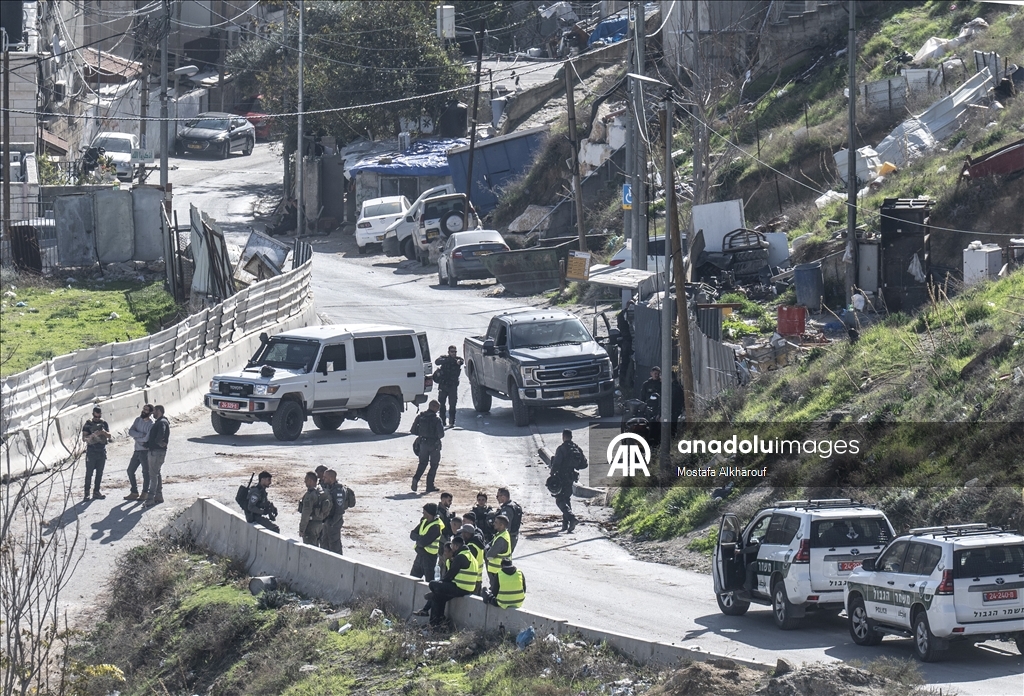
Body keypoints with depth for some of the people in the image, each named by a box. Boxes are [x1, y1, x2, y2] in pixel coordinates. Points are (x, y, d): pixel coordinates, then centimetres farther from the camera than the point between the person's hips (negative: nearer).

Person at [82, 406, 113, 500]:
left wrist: (105, 433, -18)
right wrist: (93, 435, -24)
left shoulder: (104, 423, 7)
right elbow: (84, 439, -8)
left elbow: (110, 436, 4)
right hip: (91, 452, -4)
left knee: (99, 473, 5)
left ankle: (96, 492, 12)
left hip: (102, 452, 4)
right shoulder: (88, 424, -3)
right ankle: (87, 493, -3)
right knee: (89, 473, -5)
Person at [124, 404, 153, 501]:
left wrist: (136, 438, -7)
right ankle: (134, 492, 16)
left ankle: (145, 493, 12)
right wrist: (141, 434, -17)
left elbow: (146, 439, -21)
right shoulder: (138, 420, 7)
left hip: (145, 451, -7)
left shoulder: (151, 425, -12)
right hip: (137, 451, 7)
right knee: (130, 470, 8)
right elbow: (130, 432, -3)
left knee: (146, 472, 2)